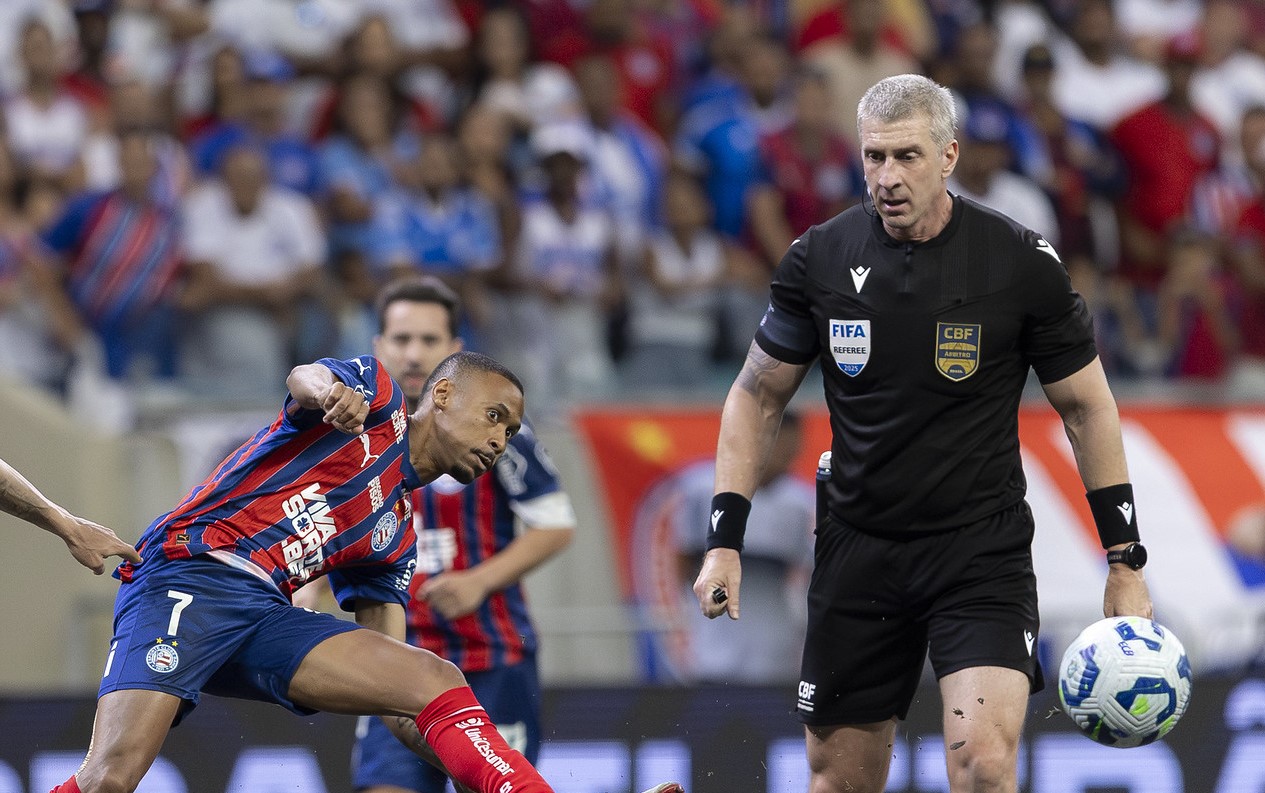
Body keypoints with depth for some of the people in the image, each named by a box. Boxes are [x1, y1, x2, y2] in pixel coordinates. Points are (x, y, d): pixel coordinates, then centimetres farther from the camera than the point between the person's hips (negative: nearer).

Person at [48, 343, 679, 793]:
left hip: (268, 618, 7)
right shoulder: (377, 396, 10)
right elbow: (303, 379, -14)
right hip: (187, 572, -7)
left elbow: (399, 697, 19)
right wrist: (331, 390, -40)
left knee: (437, 681, -9)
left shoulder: (395, 533, 26)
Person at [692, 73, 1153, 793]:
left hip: (984, 551, -3)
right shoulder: (819, 259, -2)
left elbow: (1088, 408, 2)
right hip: (858, 546, 3)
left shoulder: (1024, 262, -8)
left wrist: (1127, 564, 0)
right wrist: (725, 540, 2)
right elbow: (758, 396, 10)